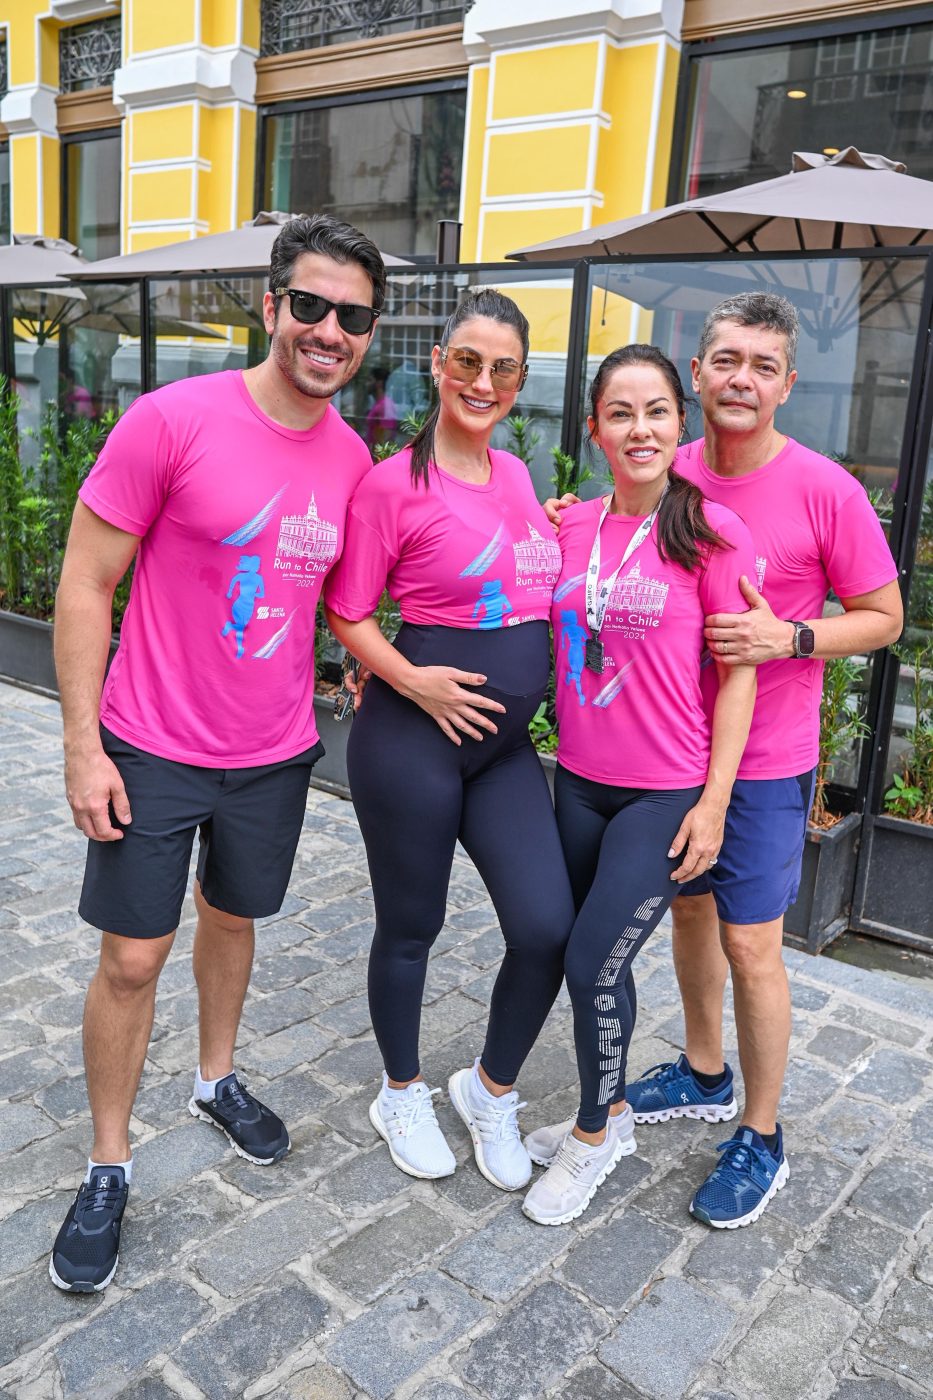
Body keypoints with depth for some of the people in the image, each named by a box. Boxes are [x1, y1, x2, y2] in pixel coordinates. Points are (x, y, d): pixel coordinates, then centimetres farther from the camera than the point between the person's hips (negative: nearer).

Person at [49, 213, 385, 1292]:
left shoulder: (353, 459, -1)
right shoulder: (172, 421, -17)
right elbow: (84, 586, -13)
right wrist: (83, 745, -14)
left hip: (275, 757, 4)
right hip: (152, 753, -4)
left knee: (232, 919, 22)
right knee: (131, 958, 5)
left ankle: (217, 1081, 47)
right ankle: (108, 1166, 26)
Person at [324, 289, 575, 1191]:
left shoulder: (516, 476, 11)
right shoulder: (394, 484, -10)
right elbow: (348, 611, -7)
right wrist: (410, 679, -19)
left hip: (506, 743, 6)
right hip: (414, 735, -6)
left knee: (548, 929, 0)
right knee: (410, 925, 10)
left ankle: (490, 1091, 27)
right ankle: (402, 1095, 36)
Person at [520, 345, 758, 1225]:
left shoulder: (711, 530, -10)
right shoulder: (569, 528, 3)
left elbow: (737, 675, -8)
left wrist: (713, 805, -11)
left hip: (667, 795, -5)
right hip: (579, 781, 5)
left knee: (592, 963, -3)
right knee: (599, 960, 15)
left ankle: (592, 1136, 24)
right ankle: (609, 1114, 39)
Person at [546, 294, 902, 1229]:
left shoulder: (825, 492, -13)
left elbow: (884, 618, -5)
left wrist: (789, 638, -22)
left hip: (764, 762, -5)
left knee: (749, 943, 0)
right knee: (688, 907, 18)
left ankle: (761, 1140, 21)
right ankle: (704, 1075, 41)